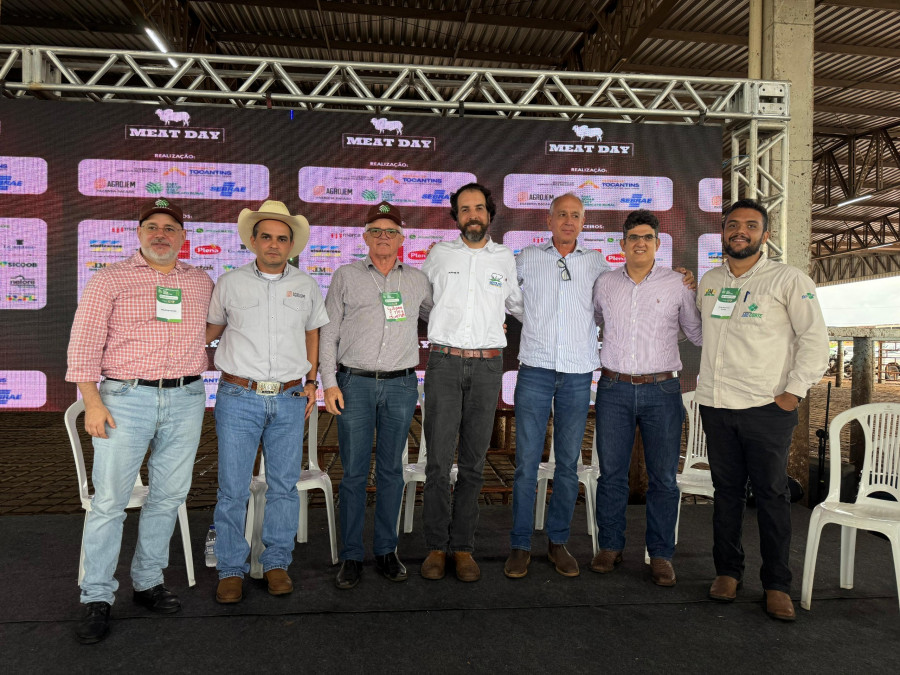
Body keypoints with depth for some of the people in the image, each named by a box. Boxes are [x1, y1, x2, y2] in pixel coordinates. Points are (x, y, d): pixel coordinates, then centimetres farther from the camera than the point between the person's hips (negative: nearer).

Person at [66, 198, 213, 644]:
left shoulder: (202, 283, 11)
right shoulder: (110, 280, 2)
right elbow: (84, 343, -2)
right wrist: (92, 402, -10)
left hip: (185, 399, 3)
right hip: (125, 398, -3)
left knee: (168, 496, 8)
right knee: (110, 499, -2)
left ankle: (147, 583, 24)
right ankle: (97, 599, 12)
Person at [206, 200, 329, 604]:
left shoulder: (306, 286, 9)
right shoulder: (230, 283, 4)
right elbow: (210, 329, 17)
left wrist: (310, 382, 12)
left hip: (289, 400, 2)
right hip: (238, 398, -1)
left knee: (284, 485, 7)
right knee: (232, 488, 1)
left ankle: (276, 563, 22)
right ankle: (231, 570, 16)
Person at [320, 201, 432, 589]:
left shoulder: (417, 280, 11)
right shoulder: (346, 276, 6)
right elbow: (328, 333, 5)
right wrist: (329, 382, -3)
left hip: (401, 385, 2)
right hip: (355, 384, -1)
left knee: (391, 470, 8)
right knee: (354, 471, 1)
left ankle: (386, 551, 21)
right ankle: (351, 557, 13)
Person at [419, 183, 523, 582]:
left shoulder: (505, 258, 11)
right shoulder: (439, 255, 9)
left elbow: (519, 305, 25)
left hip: (487, 365, 1)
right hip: (444, 362, -1)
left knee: (473, 463, 5)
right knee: (438, 459, -3)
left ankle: (463, 546, 15)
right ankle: (436, 546, 10)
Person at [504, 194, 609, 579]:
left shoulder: (596, 263, 10)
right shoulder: (527, 259, 7)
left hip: (578, 375, 2)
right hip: (535, 371, -1)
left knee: (569, 463, 7)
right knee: (526, 461, -1)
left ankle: (558, 542, 20)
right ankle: (520, 546, 11)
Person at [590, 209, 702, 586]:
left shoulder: (677, 284, 4)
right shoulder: (605, 284, 9)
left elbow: (698, 333, 11)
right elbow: (590, 323, 25)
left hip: (661, 391, -1)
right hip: (614, 389, 1)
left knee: (663, 478, 3)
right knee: (611, 473, 6)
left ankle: (661, 555, 17)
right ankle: (610, 547, 21)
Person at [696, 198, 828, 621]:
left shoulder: (788, 280, -2)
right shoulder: (709, 281, 12)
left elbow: (815, 339, -3)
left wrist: (795, 392, -9)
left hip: (767, 407, -4)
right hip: (715, 406, 4)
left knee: (772, 495, 3)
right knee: (726, 491, 11)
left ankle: (776, 585, 15)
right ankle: (727, 571, 24)